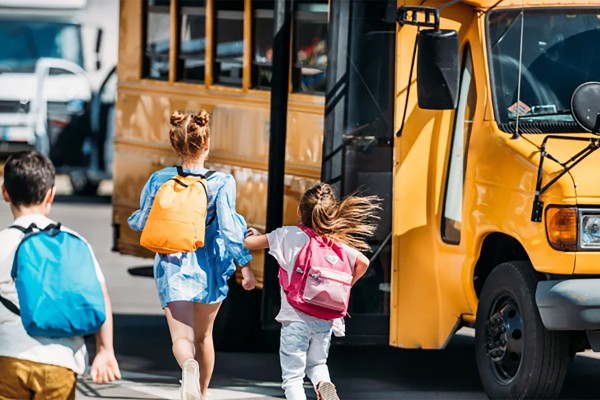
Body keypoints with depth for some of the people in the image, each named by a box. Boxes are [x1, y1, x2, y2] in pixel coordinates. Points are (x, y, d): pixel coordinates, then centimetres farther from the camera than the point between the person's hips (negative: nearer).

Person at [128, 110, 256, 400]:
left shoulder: (159, 179, -5)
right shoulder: (222, 182, -11)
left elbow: (141, 223, 5)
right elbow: (228, 227, -16)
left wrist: (133, 219, 28)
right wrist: (245, 264, -7)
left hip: (172, 267, -1)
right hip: (209, 268, 1)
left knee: (182, 337, -9)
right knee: (204, 336, 21)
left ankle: (189, 366, -44)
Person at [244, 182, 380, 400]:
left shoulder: (287, 235, -2)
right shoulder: (336, 242, 4)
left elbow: (248, 243, 0)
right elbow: (362, 262, -2)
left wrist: (256, 235, 24)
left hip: (295, 318, -3)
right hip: (325, 319, 3)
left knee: (292, 376, 2)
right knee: (317, 364, 24)